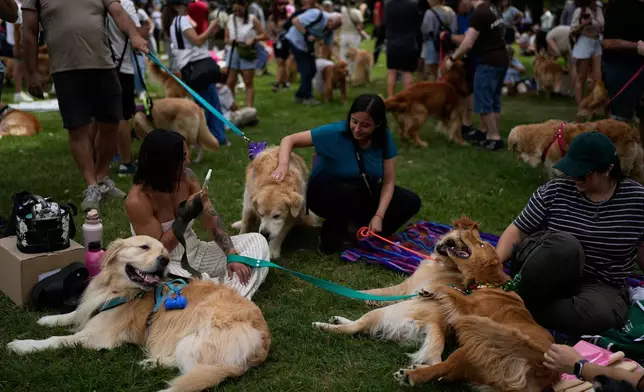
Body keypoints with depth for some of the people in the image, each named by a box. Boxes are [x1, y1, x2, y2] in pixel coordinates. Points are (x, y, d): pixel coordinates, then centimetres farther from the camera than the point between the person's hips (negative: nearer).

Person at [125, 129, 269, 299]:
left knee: (257, 241, -5)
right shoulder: (137, 201, -22)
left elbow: (211, 219, -5)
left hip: (195, 253, 7)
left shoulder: (186, 177, -7)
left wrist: (232, 255, -17)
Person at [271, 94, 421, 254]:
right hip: (325, 194, -4)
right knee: (349, 193, -39)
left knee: (410, 201, -13)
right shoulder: (335, 133, -27)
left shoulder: (384, 138, -15)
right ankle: (331, 235, -12)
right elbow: (289, 140, -23)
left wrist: (379, 216, -23)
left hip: (363, 193, 4)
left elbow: (388, 181, -11)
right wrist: (283, 164, -44)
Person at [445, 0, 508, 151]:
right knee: (493, 101, 16)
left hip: (488, 63, -10)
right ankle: (484, 131, 28)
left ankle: (494, 138, 0)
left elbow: (468, 44, -21)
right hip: (500, 61, 10)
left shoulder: (478, 13, -18)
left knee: (484, 101, -3)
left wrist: (452, 58, -7)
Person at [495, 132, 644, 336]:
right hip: (545, 277, -1)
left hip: (599, 286, 1)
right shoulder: (555, 191, -5)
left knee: (599, 314, -37)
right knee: (564, 245, -37)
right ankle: (518, 299, -21)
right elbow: (517, 231, -4)